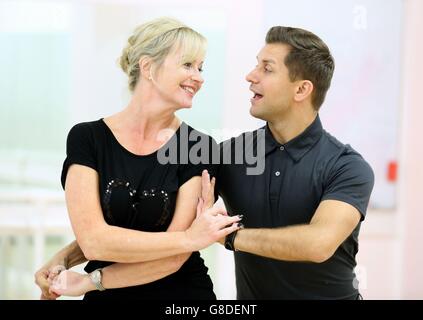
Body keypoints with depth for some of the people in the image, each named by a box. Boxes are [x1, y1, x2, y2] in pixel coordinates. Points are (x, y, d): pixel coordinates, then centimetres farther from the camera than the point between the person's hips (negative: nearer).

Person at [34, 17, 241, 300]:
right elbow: (93, 240, -17)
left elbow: (173, 257, -15)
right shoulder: (87, 138, -8)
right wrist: (189, 238, -19)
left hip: (182, 295, 0)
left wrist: (88, 282, -17)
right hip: (108, 296, 0)